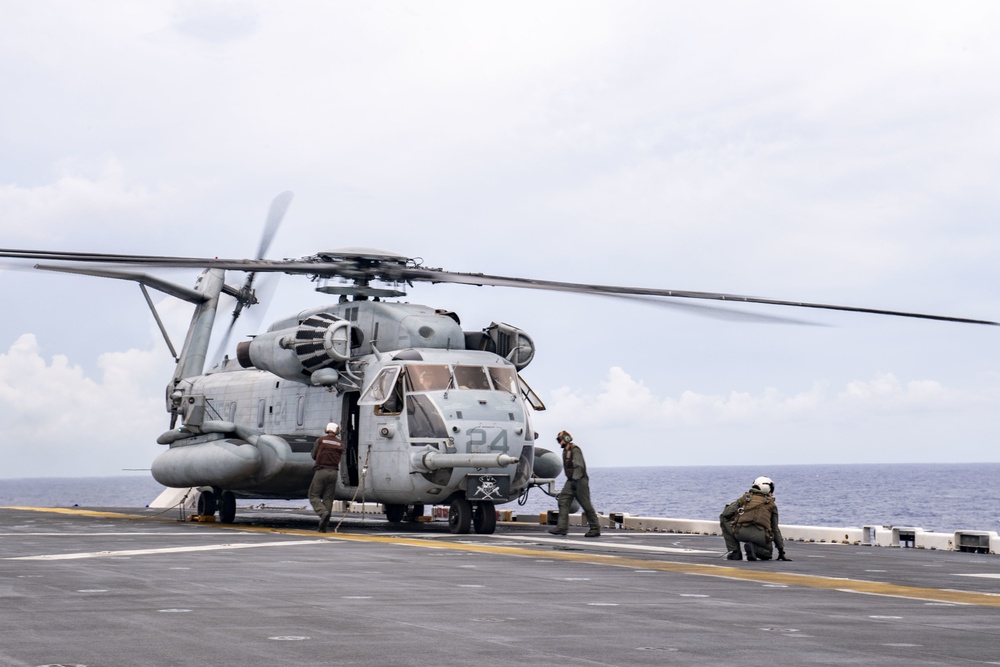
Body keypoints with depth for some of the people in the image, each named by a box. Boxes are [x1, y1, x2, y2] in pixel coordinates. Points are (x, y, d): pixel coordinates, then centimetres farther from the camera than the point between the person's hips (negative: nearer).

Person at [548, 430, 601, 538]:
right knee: (563, 501, -3)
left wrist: (575, 479, -27)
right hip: (571, 481, 10)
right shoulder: (565, 451, 16)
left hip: (579, 481, -10)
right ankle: (562, 527, -8)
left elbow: (579, 466, -21)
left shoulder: (575, 450, -13)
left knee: (586, 505, -5)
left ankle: (595, 529, 2)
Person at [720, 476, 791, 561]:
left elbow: (725, 514, 16)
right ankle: (754, 549, -4)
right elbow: (775, 529, 27)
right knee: (767, 554, 33)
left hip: (741, 532, -1)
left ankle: (734, 553, 16)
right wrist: (781, 552, 34)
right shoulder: (771, 505, 24)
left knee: (724, 519, 30)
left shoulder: (744, 498, 22)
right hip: (760, 536, 1)